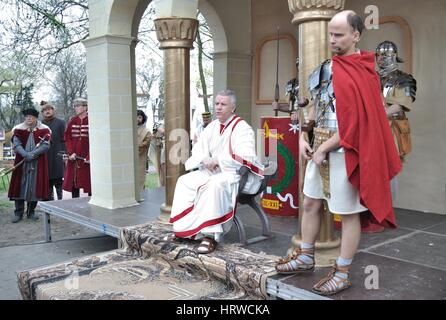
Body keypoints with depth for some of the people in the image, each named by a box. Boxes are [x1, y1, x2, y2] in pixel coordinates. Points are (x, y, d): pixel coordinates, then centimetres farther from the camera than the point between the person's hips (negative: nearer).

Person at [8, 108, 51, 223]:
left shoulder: (44, 130, 1)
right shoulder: (18, 129, 4)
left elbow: (46, 146, -7)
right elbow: (16, 145, -4)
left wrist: (33, 154, -18)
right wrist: (26, 155, -19)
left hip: (38, 163, -1)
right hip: (21, 163, 1)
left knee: (35, 186, 2)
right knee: (20, 186, 0)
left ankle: (31, 212, 15)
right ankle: (18, 213, 9)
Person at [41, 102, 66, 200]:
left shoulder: (60, 122, 4)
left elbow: (64, 139, 0)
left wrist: (63, 153, -8)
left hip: (56, 155, -3)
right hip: (44, 156, 3)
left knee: (58, 180, -4)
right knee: (48, 181, 6)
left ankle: (60, 199, 3)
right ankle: (50, 200, 14)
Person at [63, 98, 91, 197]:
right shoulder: (72, 121, 8)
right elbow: (67, 138, 6)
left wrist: (90, 157, -16)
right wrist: (71, 153, -7)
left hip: (88, 158, -4)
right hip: (74, 158, 4)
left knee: (90, 183, 2)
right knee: (74, 182, 8)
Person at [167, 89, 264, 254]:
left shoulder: (242, 128, -12)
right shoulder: (212, 126, 10)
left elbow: (245, 157, -25)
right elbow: (198, 149, 14)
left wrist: (217, 160, -23)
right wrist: (205, 160, -9)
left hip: (236, 173, -8)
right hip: (212, 171, 8)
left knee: (215, 184, -37)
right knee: (185, 181, -3)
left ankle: (210, 235, -34)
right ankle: (184, 229, -3)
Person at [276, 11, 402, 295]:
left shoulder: (361, 74, -14)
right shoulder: (328, 67, 9)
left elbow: (357, 122, -18)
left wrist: (323, 149, -15)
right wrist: (303, 137, 2)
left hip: (344, 150, -8)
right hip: (320, 147, 8)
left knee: (348, 213, 3)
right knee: (310, 203, 16)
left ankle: (343, 274, 16)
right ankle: (306, 258, 33)